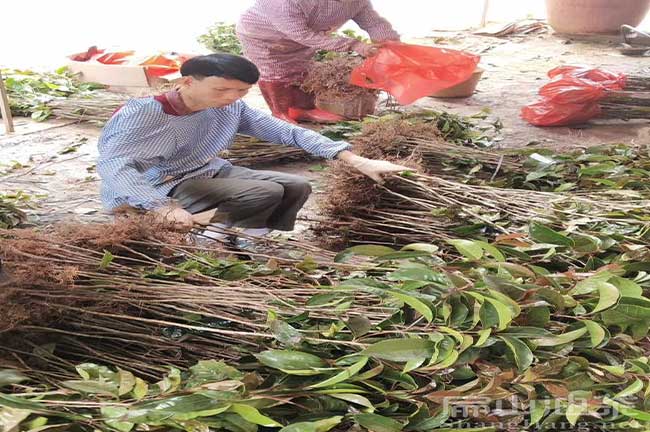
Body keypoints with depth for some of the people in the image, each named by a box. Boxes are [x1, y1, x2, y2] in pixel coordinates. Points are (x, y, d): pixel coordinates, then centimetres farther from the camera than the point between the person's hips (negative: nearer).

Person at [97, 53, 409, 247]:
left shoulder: (232, 108, -7)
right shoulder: (143, 113, -24)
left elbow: (288, 132, -9)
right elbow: (112, 164, -37)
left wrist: (356, 161, -18)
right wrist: (164, 208, -56)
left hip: (213, 173, 7)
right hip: (166, 186, -7)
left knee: (297, 186, -8)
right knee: (266, 193, -26)